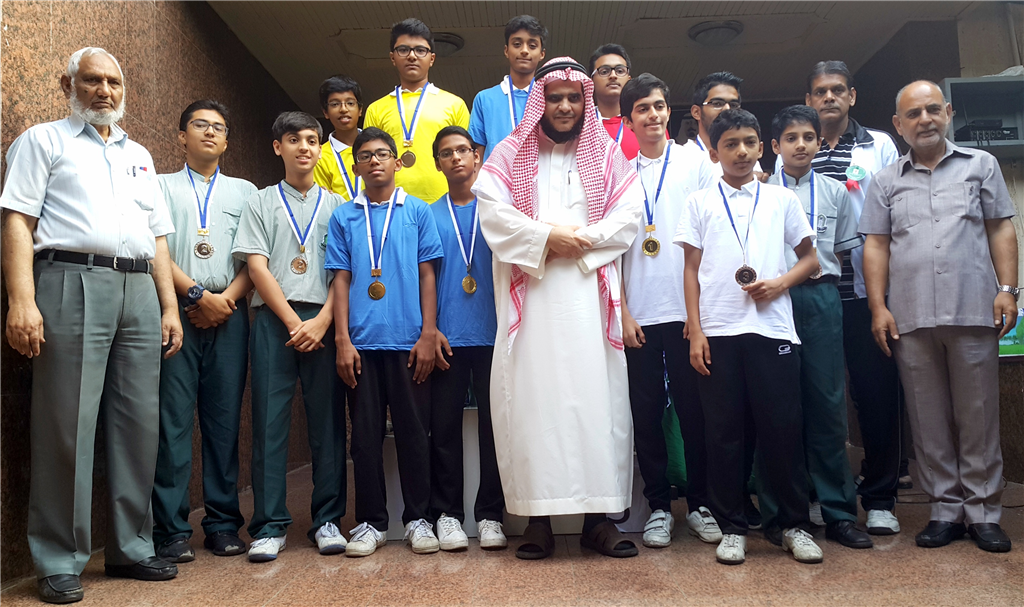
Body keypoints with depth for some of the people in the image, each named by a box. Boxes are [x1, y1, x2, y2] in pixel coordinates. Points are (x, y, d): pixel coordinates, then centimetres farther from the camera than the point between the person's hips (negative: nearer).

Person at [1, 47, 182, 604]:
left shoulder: (139, 155, 25)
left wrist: (170, 307, 13)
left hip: (140, 292, 5)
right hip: (73, 284, -5)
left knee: (140, 425, 5)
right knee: (67, 426, -5)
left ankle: (131, 547, 16)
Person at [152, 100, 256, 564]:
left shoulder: (244, 191, 19)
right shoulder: (163, 186, 15)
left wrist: (227, 298, -7)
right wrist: (197, 294, -9)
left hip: (229, 313, 1)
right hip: (176, 310, -1)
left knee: (225, 418, 1)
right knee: (173, 418, -4)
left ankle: (223, 523, 8)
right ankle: (171, 529, 2)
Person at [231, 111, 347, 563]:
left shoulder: (335, 205, 14)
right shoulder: (261, 203, 13)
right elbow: (257, 268, 3)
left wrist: (322, 321, -8)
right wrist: (293, 322, -8)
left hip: (323, 321, 1)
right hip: (273, 319, 0)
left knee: (327, 421, 0)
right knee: (270, 421, -2)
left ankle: (326, 520, 9)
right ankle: (269, 526, 4)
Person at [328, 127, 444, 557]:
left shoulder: (418, 211, 9)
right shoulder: (343, 217, 12)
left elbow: (426, 275, 5)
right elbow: (341, 280, 8)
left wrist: (428, 334, -2)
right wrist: (343, 340, -1)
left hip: (408, 341, -1)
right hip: (362, 342, 1)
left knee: (413, 431, 3)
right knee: (365, 434, 5)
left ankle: (417, 519, 14)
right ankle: (370, 522, 16)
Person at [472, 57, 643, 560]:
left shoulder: (607, 155, 16)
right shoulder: (510, 153, 13)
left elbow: (627, 217, 4)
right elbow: (492, 212, -2)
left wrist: (578, 241, -9)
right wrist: (547, 238, -10)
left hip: (590, 292, 1)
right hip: (529, 294, 0)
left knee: (595, 395, -3)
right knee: (532, 396, -4)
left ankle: (599, 515, 5)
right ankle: (538, 516, 2)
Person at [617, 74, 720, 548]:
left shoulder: (697, 164, 7)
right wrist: (621, 311, 0)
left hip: (688, 308, -1)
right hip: (638, 314, 1)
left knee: (694, 408, 5)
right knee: (646, 411, 5)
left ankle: (700, 503, 18)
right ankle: (658, 506, 17)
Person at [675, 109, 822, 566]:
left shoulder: (782, 200, 12)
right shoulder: (700, 203, 10)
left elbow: (809, 258, 15)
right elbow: (691, 269, 7)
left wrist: (779, 283, -6)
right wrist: (695, 331, -1)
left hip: (772, 328, 0)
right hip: (718, 332, 0)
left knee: (782, 429, 3)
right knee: (724, 432, 4)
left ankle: (795, 525, 17)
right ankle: (731, 528, 15)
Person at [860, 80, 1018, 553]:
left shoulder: (980, 165, 12)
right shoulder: (886, 181, 12)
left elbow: (1000, 230, 9)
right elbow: (876, 246, 8)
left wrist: (1007, 289, -1)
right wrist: (878, 307, 0)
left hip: (973, 311, -1)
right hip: (911, 318, 1)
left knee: (978, 416, 3)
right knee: (928, 420, 5)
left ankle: (983, 511, 13)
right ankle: (945, 509, 15)